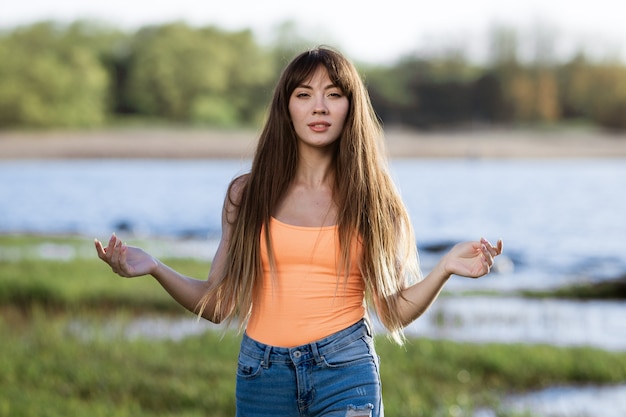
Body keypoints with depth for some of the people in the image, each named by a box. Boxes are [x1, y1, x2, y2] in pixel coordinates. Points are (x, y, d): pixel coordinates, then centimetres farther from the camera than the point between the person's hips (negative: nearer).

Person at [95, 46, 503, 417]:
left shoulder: (372, 197, 4)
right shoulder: (248, 193, 5)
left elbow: (396, 310, 3)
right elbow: (218, 304, 4)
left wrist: (444, 269, -11)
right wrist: (154, 267, -8)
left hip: (344, 370, -1)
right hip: (262, 373, 2)